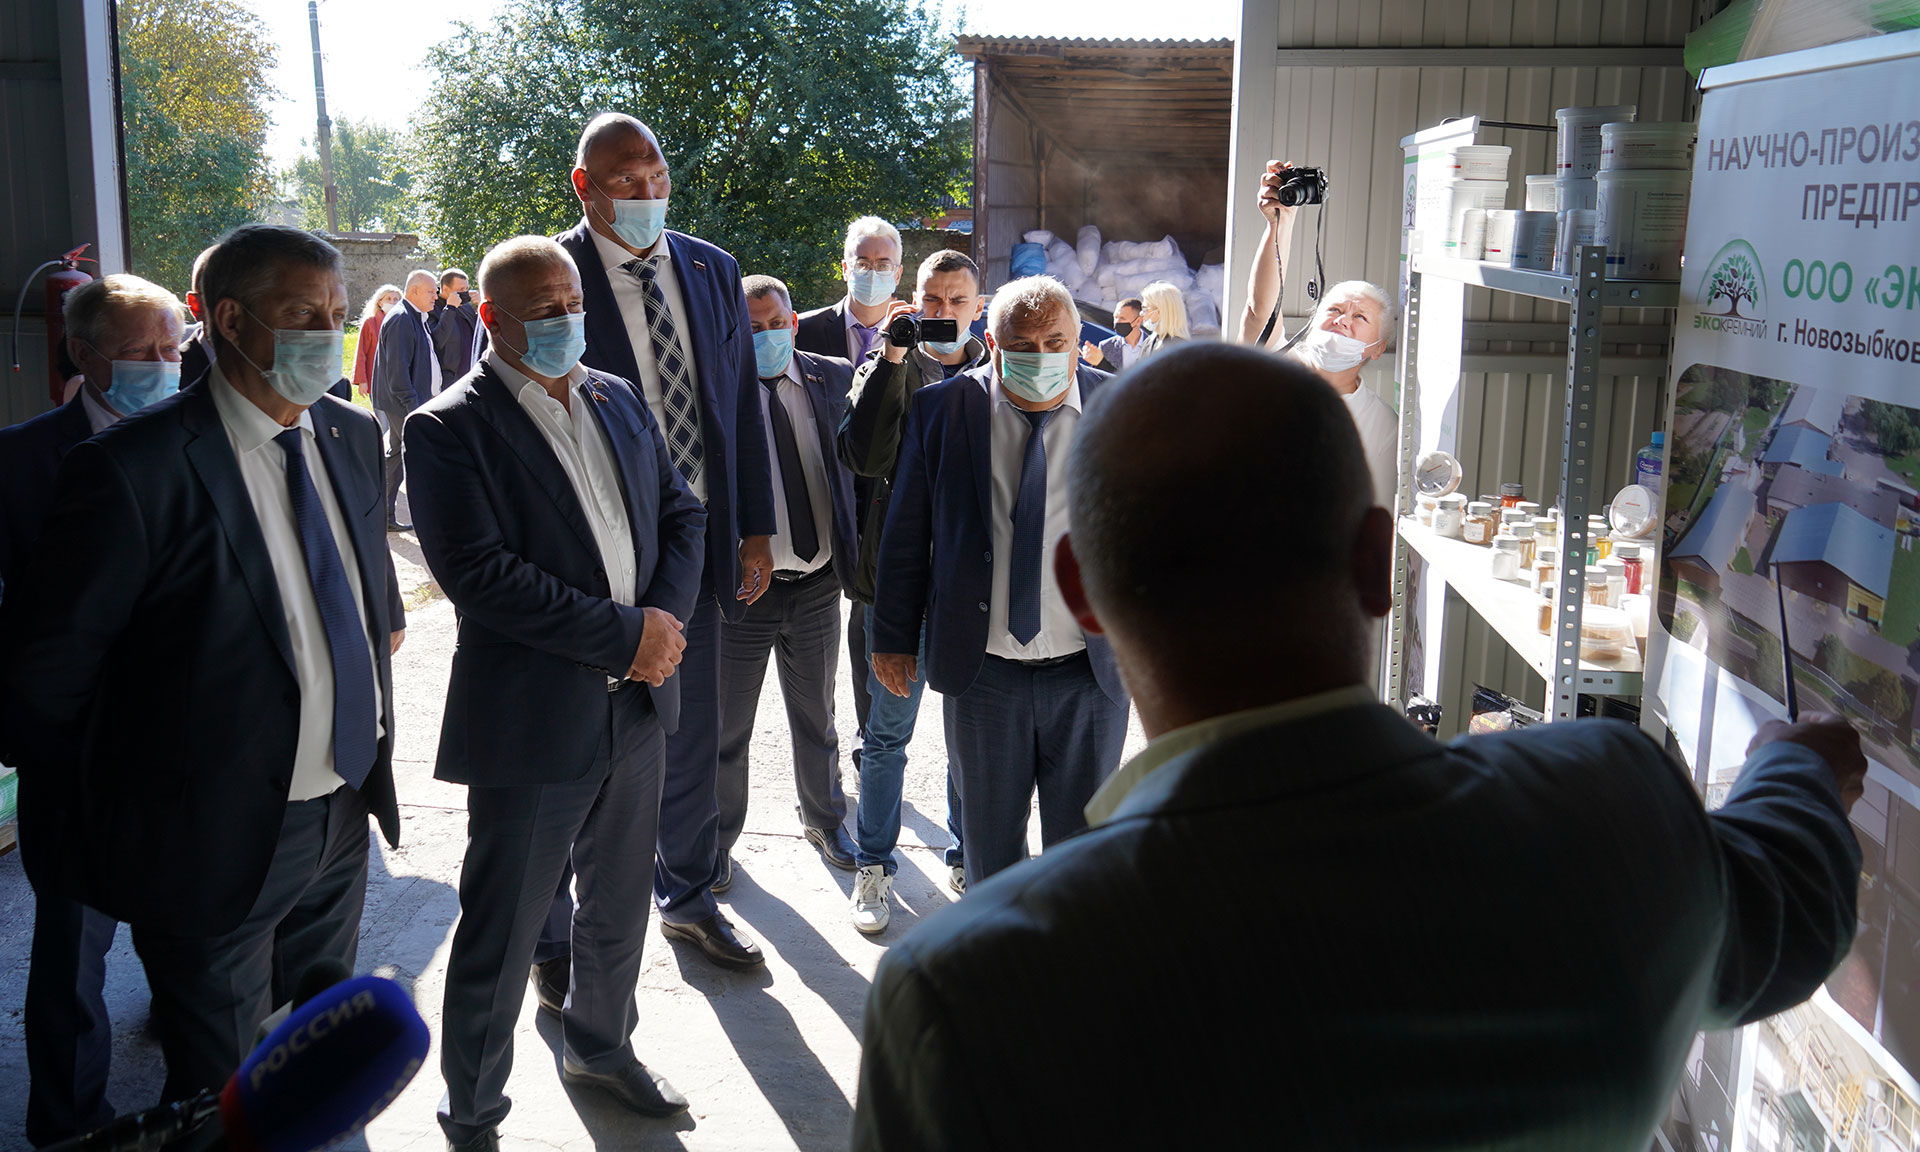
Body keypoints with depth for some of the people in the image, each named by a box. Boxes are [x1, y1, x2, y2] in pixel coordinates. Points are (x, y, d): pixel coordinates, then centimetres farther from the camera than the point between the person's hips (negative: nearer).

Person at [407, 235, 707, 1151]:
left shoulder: (618, 400, 9)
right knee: (501, 935, 6)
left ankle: (599, 1047, 46)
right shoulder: (450, 428, -12)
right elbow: (479, 573, -21)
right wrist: (625, 632, -20)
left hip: (637, 702, 7)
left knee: (619, 905, 23)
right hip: (533, 722, -6)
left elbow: (681, 513, 11)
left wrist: (666, 617, -8)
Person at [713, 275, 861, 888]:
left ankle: (825, 820, 43)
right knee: (726, 726, 12)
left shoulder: (834, 377, 2)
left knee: (816, 718, 21)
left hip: (817, 585, 3)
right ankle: (717, 841, 31)